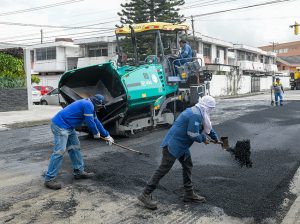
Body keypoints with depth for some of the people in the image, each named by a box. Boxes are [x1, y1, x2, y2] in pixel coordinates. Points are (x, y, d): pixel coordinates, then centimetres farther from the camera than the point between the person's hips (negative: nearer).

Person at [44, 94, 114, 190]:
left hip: (68, 127, 11)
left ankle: (79, 172, 22)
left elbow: (96, 122, 23)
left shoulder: (89, 106, 18)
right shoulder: (88, 105, -14)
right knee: (59, 151, -14)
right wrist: (96, 133, 5)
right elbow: (90, 122, -14)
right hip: (60, 126, -11)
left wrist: (107, 135, 26)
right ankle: (49, 179, -10)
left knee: (75, 148, 14)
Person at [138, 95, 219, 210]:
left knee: (187, 165, 15)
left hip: (181, 145, 11)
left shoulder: (197, 112, 14)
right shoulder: (195, 115, -19)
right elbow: (193, 135, -22)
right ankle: (146, 195, -5)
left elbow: (207, 126, 30)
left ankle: (189, 194, 25)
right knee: (163, 169, -10)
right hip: (173, 144, -11)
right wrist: (204, 138, -2)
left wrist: (215, 138, 41)